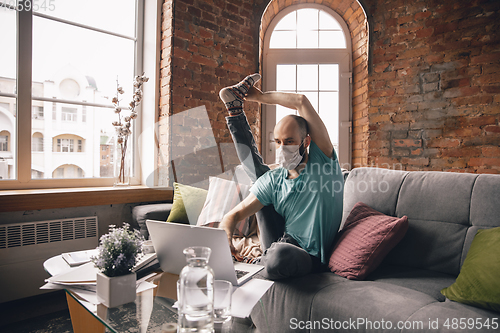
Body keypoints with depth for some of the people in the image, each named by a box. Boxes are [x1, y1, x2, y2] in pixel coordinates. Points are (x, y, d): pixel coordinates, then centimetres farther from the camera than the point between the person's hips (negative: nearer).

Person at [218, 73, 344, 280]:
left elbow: (301, 101, -22)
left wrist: (260, 97, -8)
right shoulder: (273, 179, -3)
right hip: (279, 245, 4)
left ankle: (260, 263, -7)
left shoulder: (323, 160, -13)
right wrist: (225, 236, -27)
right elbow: (236, 213, -4)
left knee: (279, 255, -43)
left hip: (310, 257, -4)